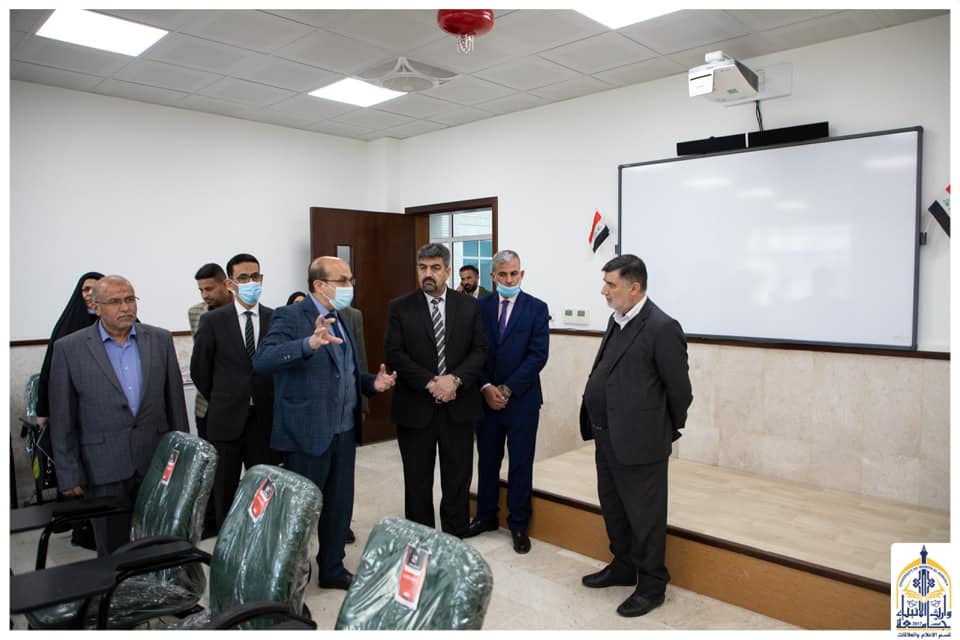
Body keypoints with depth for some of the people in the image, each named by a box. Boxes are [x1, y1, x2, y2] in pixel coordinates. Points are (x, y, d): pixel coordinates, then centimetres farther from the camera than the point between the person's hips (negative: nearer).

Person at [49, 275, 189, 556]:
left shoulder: (161, 340, 2)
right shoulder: (69, 348, -4)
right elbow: (62, 420, -2)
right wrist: (69, 474, -3)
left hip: (156, 460, 2)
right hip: (104, 467, -2)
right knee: (113, 549, 10)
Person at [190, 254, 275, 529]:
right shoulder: (213, 320, -3)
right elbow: (199, 369, 4)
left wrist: (271, 402, 6)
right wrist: (221, 400, 9)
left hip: (264, 418, 1)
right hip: (226, 419, 0)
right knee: (225, 490, 12)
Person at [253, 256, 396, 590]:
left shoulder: (341, 320, 13)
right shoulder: (290, 317, -11)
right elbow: (262, 361, -27)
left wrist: (373, 382, 0)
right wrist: (309, 344, -42)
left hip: (344, 431, 7)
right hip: (307, 433, -7)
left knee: (340, 505, 17)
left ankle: (332, 569, 35)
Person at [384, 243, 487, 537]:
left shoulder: (469, 306, 4)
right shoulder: (400, 307, 0)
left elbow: (480, 349, 0)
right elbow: (394, 354, -7)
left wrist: (455, 379, -16)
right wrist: (430, 383, -17)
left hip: (458, 407, 1)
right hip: (415, 407, -1)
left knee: (458, 480, 11)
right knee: (417, 482, 11)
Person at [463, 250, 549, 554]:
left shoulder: (537, 308, -4)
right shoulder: (479, 307, 3)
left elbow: (538, 355, -11)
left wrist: (507, 389, -14)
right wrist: (486, 387, -11)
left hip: (522, 399, -2)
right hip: (486, 397, 3)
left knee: (521, 465, 7)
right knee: (487, 460, 14)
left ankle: (519, 525, 22)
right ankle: (486, 516, 31)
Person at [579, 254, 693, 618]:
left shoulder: (662, 328, -18)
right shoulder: (617, 320, 8)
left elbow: (680, 389, -12)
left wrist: (668, 431, 2)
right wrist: (599, 425, 16)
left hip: (638, 441, -9)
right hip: (608, 437, 9)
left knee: (644, 515, 7)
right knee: (612, 508, 22)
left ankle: (652, 584, 25)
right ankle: (623, 566, 41)